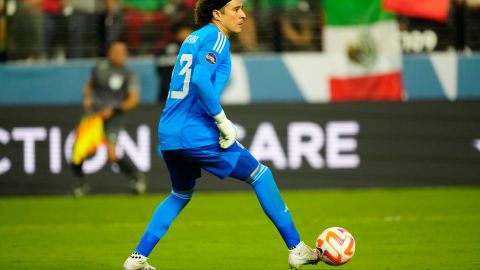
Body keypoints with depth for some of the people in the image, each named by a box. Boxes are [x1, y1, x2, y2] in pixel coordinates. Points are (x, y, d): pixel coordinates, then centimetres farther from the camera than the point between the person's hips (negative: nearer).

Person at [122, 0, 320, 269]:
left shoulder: (193, 38, 18)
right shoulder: (216, 38, -8)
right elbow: (200, 80, -24)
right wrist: (223, 122, -16)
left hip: (168, 135, 8)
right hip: (197, 135, -8)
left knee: (180, 196, 28)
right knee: (260, 175, 5)